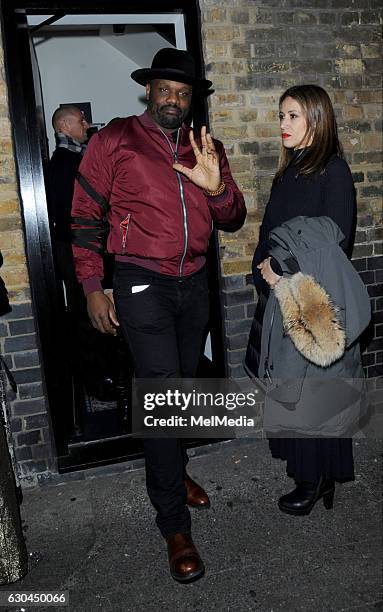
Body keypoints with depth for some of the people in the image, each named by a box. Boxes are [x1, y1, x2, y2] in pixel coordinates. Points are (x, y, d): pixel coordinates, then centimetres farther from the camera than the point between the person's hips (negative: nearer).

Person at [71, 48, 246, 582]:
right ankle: (175, 526, 4)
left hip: (194, 282, 5)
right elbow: (85, 215, -2)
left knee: (183, 385, 16)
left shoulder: (207, 148, 11)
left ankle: (172, 470, 41)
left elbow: (233, 220, 9)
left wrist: (216, 187, -13)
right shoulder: (115, 140, -2)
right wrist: (92, 287, -8)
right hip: (142, 283, -5)